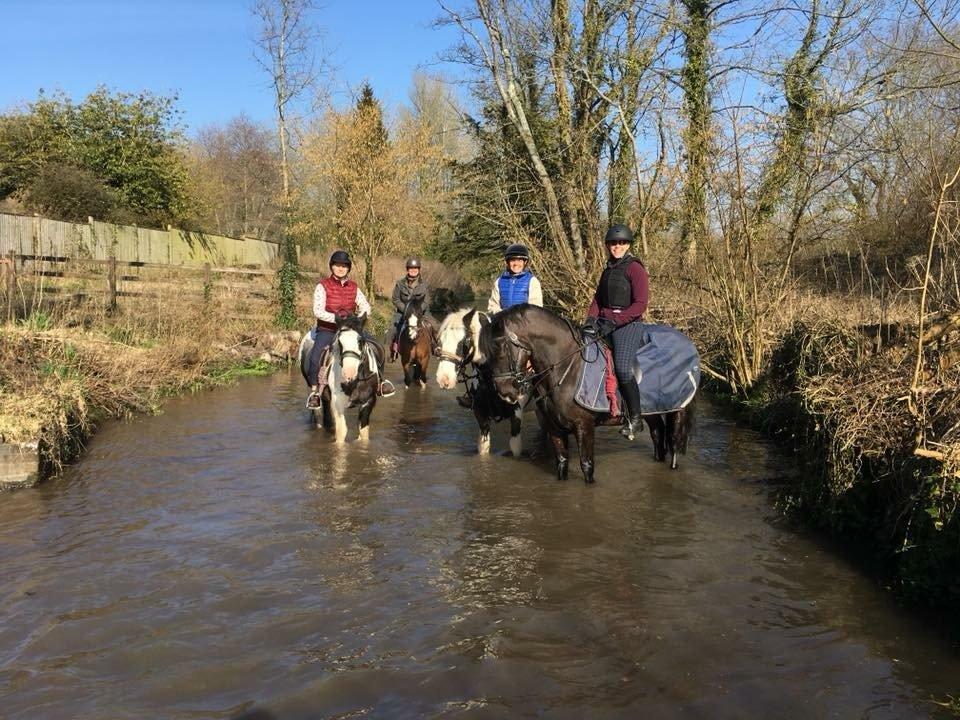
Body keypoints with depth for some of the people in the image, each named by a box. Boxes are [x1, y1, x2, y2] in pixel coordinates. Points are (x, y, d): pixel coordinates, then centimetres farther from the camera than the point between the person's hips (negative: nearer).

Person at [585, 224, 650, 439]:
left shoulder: (635, 268, -5)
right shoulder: (608, 269, 18)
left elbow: (641, 304, -13)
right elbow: (598, 298, 21)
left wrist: (615, 321, -20)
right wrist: (591, 318, 1)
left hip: (629, 323, -8)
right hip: (604, 321, 8)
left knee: (622, 367, -24)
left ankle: (634, 417, -9)